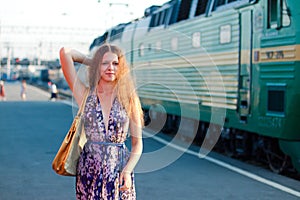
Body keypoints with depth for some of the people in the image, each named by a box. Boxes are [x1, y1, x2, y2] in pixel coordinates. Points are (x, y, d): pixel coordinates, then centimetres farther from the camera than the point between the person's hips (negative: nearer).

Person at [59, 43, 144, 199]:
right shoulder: (85, 94, 1)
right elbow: (65, 53, -4)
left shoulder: (129, 99, 2)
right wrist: (91, 61, 9)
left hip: (120, 171, 0)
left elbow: (137, 143, 2)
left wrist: (127, 171, -11)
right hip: (89, 171, 0)